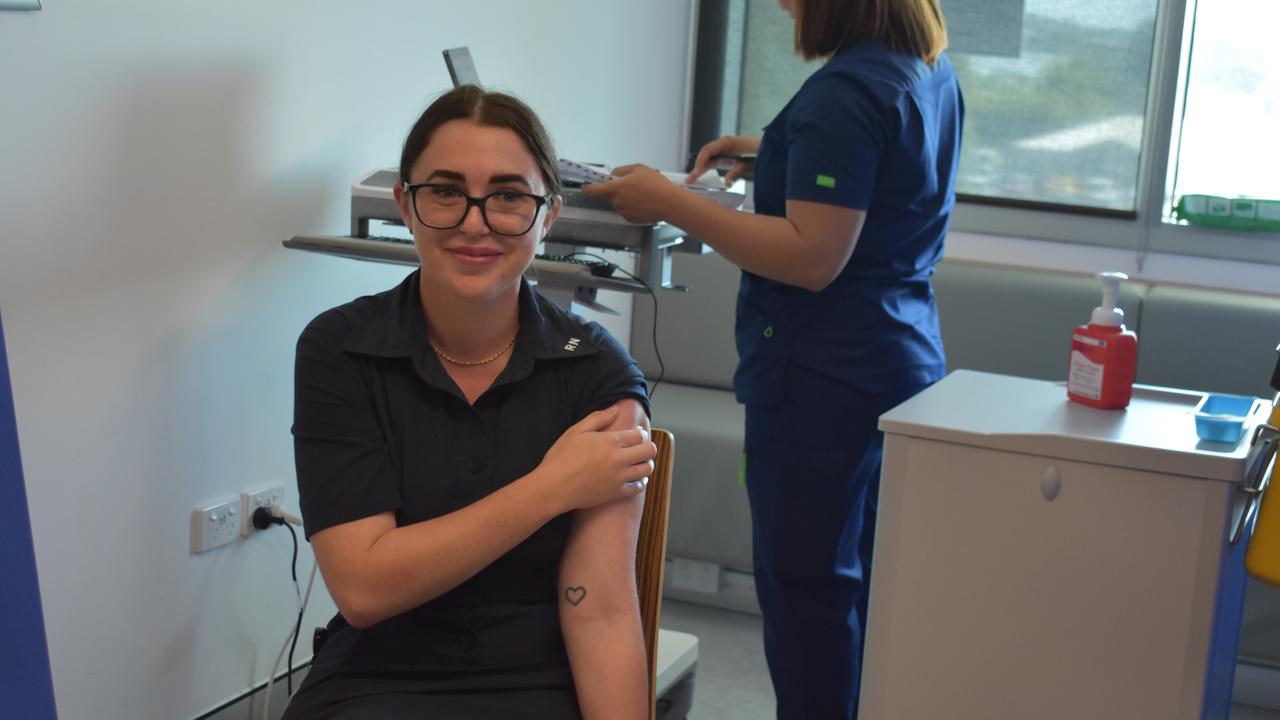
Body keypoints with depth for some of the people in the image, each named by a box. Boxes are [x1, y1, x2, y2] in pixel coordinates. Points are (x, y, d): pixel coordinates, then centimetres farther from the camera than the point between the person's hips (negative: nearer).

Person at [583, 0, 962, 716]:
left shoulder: (846, 89, -21)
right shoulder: (931, 67, 9)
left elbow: (812, 258, -24)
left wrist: (670, 202, -21)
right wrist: (768, 151, 17)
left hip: (826, 378, -10)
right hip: (904, 357, 10)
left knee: (806, 585, -1)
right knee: (859, 578, 19)